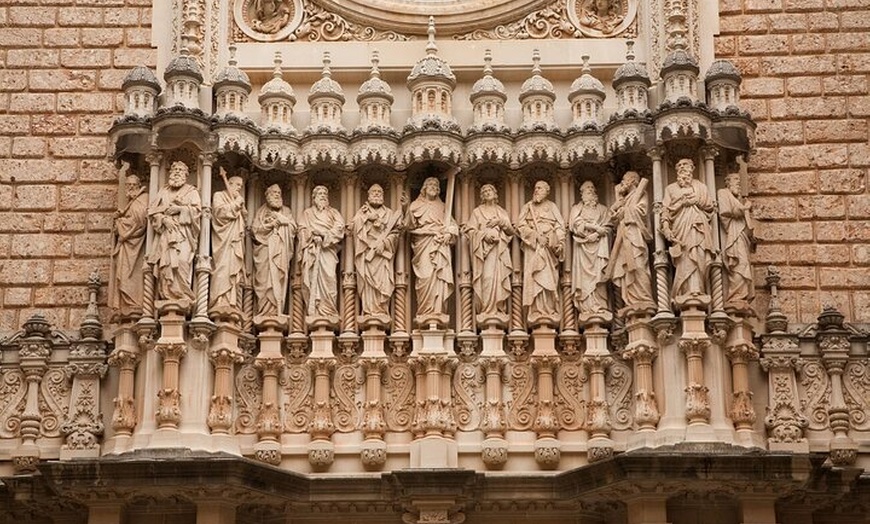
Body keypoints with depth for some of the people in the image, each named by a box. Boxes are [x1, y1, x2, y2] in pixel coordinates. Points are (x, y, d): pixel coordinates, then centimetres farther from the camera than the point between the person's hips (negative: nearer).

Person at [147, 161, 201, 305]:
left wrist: (179, 209, -10)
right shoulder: (163, 192, 21)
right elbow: (152, 210, 11)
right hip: (165, 233, 3)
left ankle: (183, 296, -20)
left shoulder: (191, 191, 14)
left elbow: (197, 209, 1)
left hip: (183, 234, -3)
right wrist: (163, 218, -6)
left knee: (181, 261, -21)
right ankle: (167, 296, -11)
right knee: (165, 263, -10)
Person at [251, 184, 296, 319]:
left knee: (279, 280, -9)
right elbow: (254, 230, 4)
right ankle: (265, 312, -13)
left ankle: (277, 311, -12)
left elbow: (293, 228, 8)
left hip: (281, 251, 1)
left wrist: (281, 219, -3)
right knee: (265, 280, -10)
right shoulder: (261, 211, 15)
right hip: (265, 250, -1)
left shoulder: (286, 211, 20)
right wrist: (269, 225, -7)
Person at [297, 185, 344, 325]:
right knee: (311, 278, -11)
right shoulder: (307, 213, 21)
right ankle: (313, 311, -14)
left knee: (328, 278, -14)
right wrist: (313, 236, -11)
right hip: (311, 249, 0)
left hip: (328, 249, 0)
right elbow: (303, 230, 7)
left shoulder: (333, 213, 20)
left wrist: (324, 235, -8)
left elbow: (339, 228, 4)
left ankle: (328, 311, -16)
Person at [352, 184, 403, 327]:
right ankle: (369, 311, -12)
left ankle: (381, 312, -13)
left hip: (383, 252, 0)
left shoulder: (389, 214, 17)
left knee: (382, 282, -11)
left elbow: (395, 233, 5)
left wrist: (384, 242, -10)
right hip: (366, 251, 0)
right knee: (367, 281, -10)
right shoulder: (362, 212, 19)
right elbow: (353, 227, 4)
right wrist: (366, 218, -6)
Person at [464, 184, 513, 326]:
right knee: (487, 277, -16)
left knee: (500, 279, -8)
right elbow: (470, 230, 3)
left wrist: (501, 223, -3)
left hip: (500, 249, 3)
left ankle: (499, 309, -8)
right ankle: (488, 310, -18)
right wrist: (484, 234, -12)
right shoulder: (477, 212, 13)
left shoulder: (502, 212, 21)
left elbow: (511, 231, 14)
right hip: (483, 249, -3)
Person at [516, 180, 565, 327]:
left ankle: (550, 312, -8)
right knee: (535, 278, -9)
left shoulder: (552, 207, 14)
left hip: (549, 247, 0)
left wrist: (559, 243, -10)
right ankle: (537, 312, -13)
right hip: (533, 247, 0)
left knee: (549, 279, -6)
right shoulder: (527, 207, 14)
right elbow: (521, 226, 2)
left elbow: (560, 226, 7)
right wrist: (537, 235, -12)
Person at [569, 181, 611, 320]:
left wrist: (597, 234, -11)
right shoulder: (576, 208, 18)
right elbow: (575, 224, 0)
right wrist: (596, 227, -6)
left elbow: (607, 227, 8)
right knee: (584, 276, -10)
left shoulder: (602, 209, 20)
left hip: (598, 244, 1)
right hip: (582, 245, 0)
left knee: (598, 276, -10)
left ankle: (599, 308, -14)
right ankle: (586, 308, -15)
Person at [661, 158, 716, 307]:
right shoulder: (671, 188, 19)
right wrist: (666, 227, -6)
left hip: (699, 227, 1)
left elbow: (710, 206, 17)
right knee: (685, 260, -13)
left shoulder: (700, 187, 23)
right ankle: (687, 292, -18)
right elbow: (666, 209, 8)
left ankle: (696, 291, -17)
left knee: (698, 258, -13)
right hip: (681, 226, -1)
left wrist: (698, 200, 1)